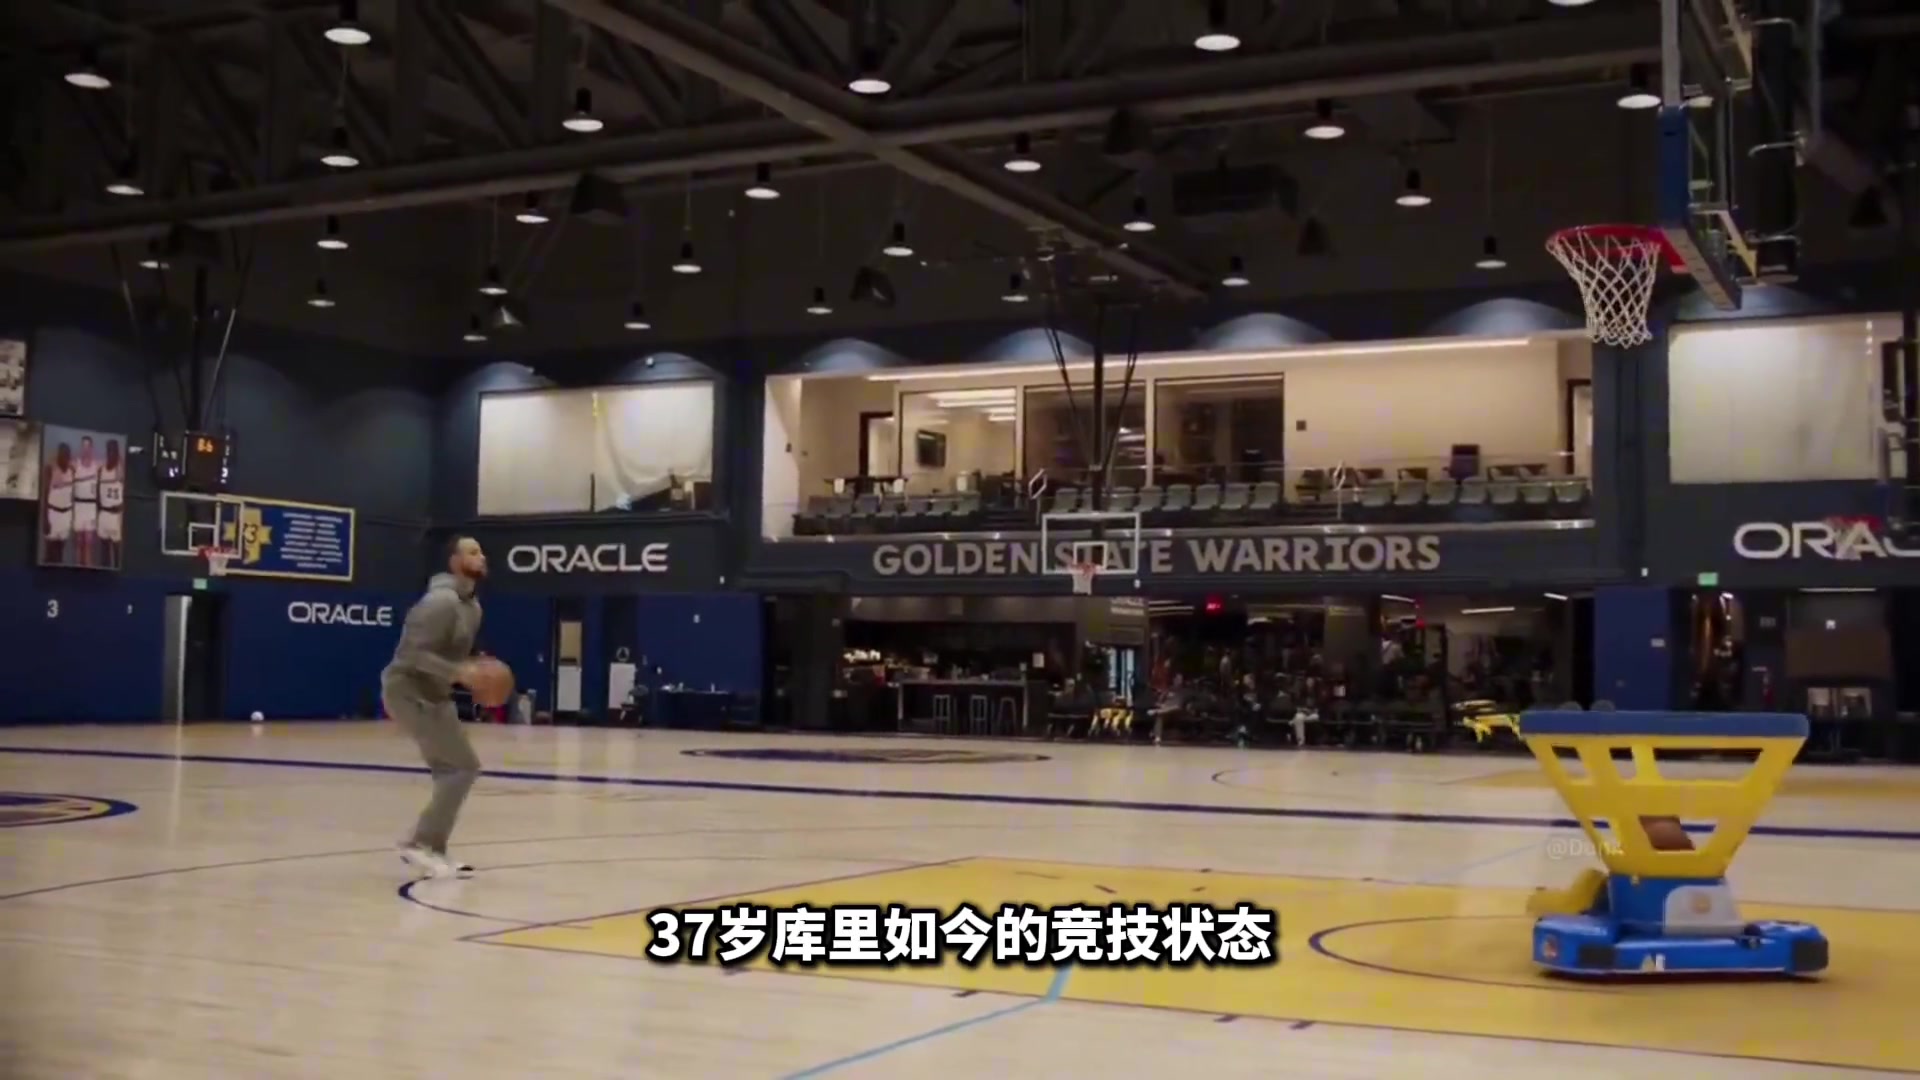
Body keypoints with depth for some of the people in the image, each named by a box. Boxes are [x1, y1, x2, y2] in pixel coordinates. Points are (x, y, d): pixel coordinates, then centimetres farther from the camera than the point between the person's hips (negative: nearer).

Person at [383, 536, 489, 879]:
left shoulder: (472, 606, 11)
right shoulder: (441, 602, -21)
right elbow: (415, 652, -27)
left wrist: (475, 669, 4)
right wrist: (457, 672, -33)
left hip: (433, 694, 10)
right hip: (409, 691, -10)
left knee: (451, 772, 12)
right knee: (464, 766, -12)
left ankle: (431, 848, 18)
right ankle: (420, 842, -7)